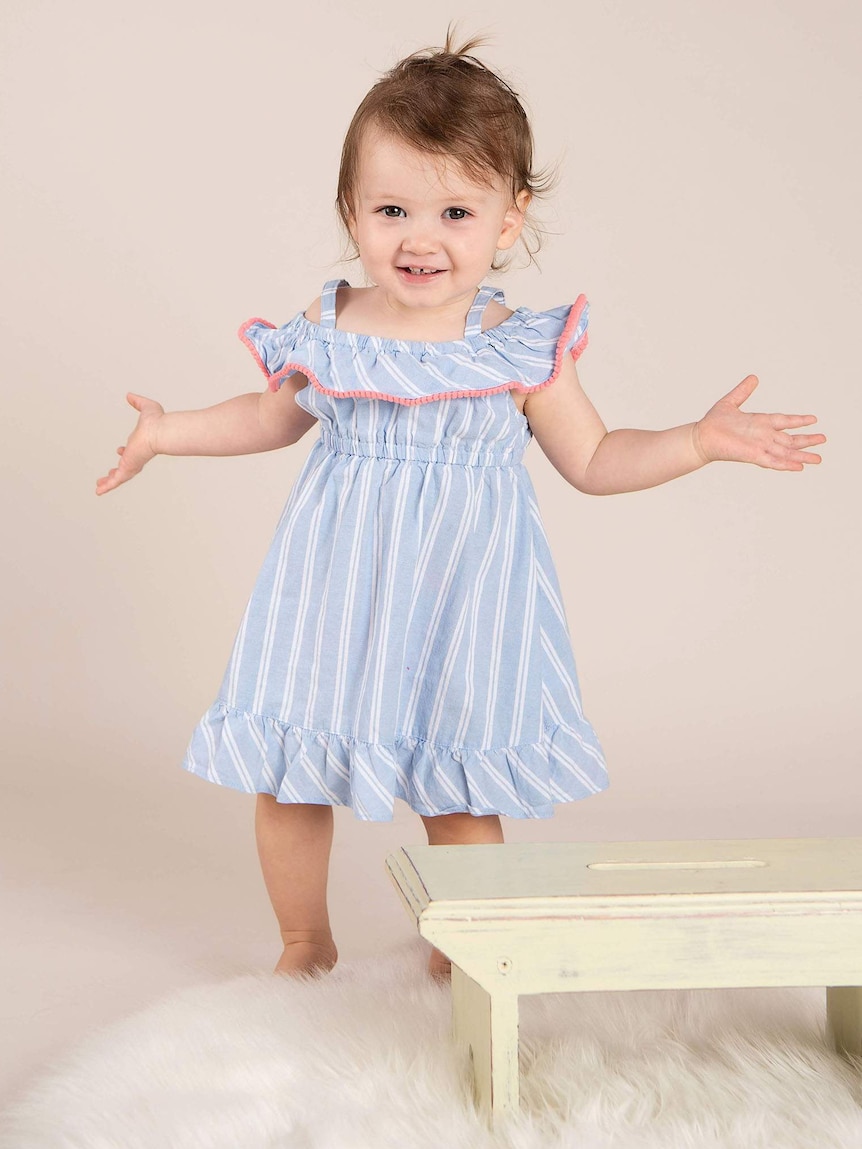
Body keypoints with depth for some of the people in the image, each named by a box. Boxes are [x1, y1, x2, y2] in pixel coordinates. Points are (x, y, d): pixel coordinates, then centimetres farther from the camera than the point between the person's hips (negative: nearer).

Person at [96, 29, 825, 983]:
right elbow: (273, 416, 17)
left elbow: (592, 461, 4)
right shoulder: (323, 334, -3)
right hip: (338, 585, 2)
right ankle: (304, 945, 32)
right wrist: (167, 432, 17)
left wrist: (703, 439, -5)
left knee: (463, 793, 4)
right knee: (286, 776, 7)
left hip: (462, 591, -2)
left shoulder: (524, 349, -7)